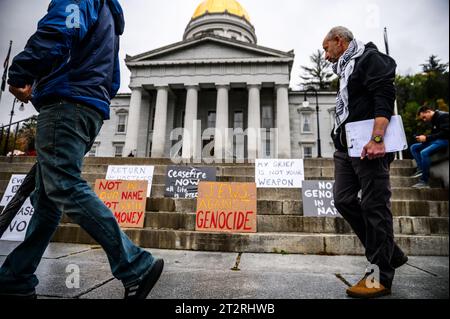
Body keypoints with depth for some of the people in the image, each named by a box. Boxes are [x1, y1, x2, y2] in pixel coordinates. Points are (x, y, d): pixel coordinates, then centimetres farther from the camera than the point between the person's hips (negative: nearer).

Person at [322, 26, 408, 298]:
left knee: (375, 206, -5)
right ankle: (390, 254, 20)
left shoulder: (369, 57, 0)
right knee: (344, 200, 6)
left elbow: (385, 97, -14)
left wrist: (377, 139, -25)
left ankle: (382, 276, 6)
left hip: (368, 146, -9)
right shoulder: (347, 69, 26)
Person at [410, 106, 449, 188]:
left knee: (424, 153, -31)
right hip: (436, 141, 10)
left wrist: (427, 138, -20)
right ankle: (421, 169, -12)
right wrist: (424, 138, -5)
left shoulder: (443, 116, -10)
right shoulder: (434, 120, 18)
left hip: (444, 140, -10)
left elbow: (445, 133, -21)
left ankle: (424, 182, -28)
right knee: (413, 147, 3)